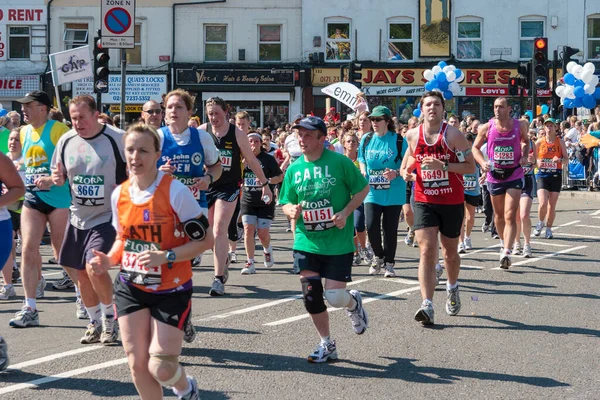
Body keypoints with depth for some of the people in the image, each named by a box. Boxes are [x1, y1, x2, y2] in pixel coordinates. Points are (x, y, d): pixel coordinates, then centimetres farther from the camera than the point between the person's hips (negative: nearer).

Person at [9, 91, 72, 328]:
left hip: (58, 198, -6)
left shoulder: (58, 130, -10)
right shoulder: (24, 132, 11)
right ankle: (29, 309, -1)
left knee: (62, 253, 4)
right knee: (28, 249, -4)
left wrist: (52, 179, -25)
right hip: (32, 198, 6)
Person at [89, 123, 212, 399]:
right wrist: (109, 260, -4)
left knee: (160, 369, -8)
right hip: (131, 287, 5)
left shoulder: (175, 191, -17)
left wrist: (165, 257, -25)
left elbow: (205, 240, -14)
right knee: (137, 363, 2)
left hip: (171, 290, -4)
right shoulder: (119, 194, -1)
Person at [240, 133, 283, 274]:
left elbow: (280, 177, -2)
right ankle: (250, 263, -4)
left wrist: (267, 181, -17)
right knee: (248, 229, -10)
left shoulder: (268, 159, -2)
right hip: (247, 200, 2)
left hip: (265, 201, -2)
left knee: (263, 232, -4)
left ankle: (267, 250, 31)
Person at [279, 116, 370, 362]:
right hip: (307, 242, 4)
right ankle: (327, 344, 20)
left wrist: (345, 212, -15)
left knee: (335, 297, -8)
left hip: (338, 242, -4)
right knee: (311, 296, 1)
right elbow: (286, 202, 13)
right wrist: (291, 210, -11)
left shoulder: (339, 162, -8)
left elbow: (363, 189, -1)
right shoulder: (294, 169, 5)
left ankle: (354, 303, 30)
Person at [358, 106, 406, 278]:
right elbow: (362, 160, 18)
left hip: (393, 193, -2)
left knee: (390, 229, 2)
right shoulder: (366, 139, 4)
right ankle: (378, 256, 18)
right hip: (372, 192, 2)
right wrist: (363, 172, -2)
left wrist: (396, 173, -20)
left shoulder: (399, 140, -6)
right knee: (371, 226, -9)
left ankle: (389, 263, 19)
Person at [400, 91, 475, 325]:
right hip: (424, 201, 1)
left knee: (450, 251, 15)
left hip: (452, 202, -1)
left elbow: (470, 166, -10)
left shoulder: (453, 135, -9)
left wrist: (443, 166, -22)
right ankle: (427, 306, -20)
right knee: (427, 250, -13)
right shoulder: (412, 136, 1)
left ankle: (452, 288, 44)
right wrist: (407, 170, -1)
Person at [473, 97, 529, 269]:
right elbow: (475, 147, 6)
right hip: (494, 176, 2)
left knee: (510, 216, -13)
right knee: (499, 215, 17)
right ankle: (503, 243, 41)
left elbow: (526, 141, 16)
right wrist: (483, 163, -12)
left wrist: (524, 155, -3)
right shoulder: (487, 128, -5)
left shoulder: (520, 126, -5)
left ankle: (506, 252, -21)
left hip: (514, 176, -2)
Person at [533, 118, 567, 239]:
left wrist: (560, 160, -20)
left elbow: (566, 159, 2)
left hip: (556, 176, 1)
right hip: (542, 175, -1)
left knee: (552, 205, 3)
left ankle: (548, 229, 19)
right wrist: (537, 162, -12)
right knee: (543, 203, -15)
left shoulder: (560, 142, 3)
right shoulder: (540, 141, 3)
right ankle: (540, 222, 12)